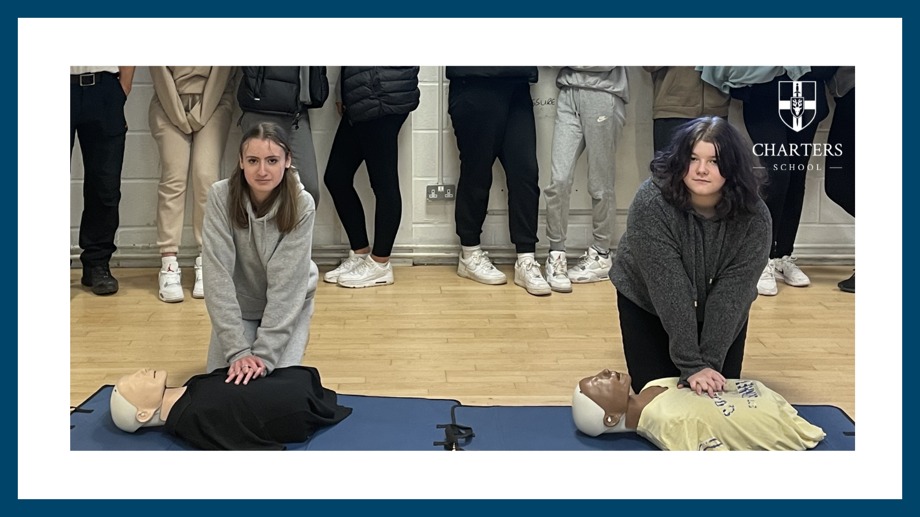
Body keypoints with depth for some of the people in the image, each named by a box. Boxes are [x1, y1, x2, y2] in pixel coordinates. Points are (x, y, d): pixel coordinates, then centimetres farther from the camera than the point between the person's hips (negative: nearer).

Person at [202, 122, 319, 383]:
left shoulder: (301, 205, -26)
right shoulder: (221, 196, -24)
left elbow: (287, 283, -26)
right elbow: (218, 275, -27)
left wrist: (265, 354, -33)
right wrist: (238, 350, -32)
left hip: (288, 306, -1)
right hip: (238, 305, 1)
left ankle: (295, 340, 19)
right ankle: (242, 356, 25)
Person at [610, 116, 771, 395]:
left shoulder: (754, 216, -26)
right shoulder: (651, 203, -33)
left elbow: (732, 293, -26)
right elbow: (670, 289, -35)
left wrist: (710, 362, -33)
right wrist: (692, 365, -36)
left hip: (720, 312, 2)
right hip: (648, 303, -2)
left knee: (721, 388, 0)